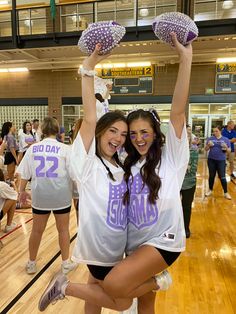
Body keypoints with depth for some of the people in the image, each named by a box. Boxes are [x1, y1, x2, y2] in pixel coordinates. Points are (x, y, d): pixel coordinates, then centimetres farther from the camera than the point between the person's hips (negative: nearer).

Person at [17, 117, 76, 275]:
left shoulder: (32, 148, -1)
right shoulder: (65, 148, -10)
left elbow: (24, 174, 4)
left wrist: (22, 190, 18)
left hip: (40, 196, 3)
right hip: (61, 195, -2)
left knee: (37, 230, 18)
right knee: (63, 229, 14)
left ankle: (31, 263, 35)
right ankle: (66, 263, 28)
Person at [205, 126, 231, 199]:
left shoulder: (226, 139, 2)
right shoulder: (210, 138, 2)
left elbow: (229, 151, 3)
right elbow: (206, 149, 3)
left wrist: (226, 148, -18)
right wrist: (208, 145, -17)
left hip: (221, 161, -1)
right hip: (211, 160, 1)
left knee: (222, 177, -1)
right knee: (211, 175, 10)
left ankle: (226, 193, 12)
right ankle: (210, 190, 26)